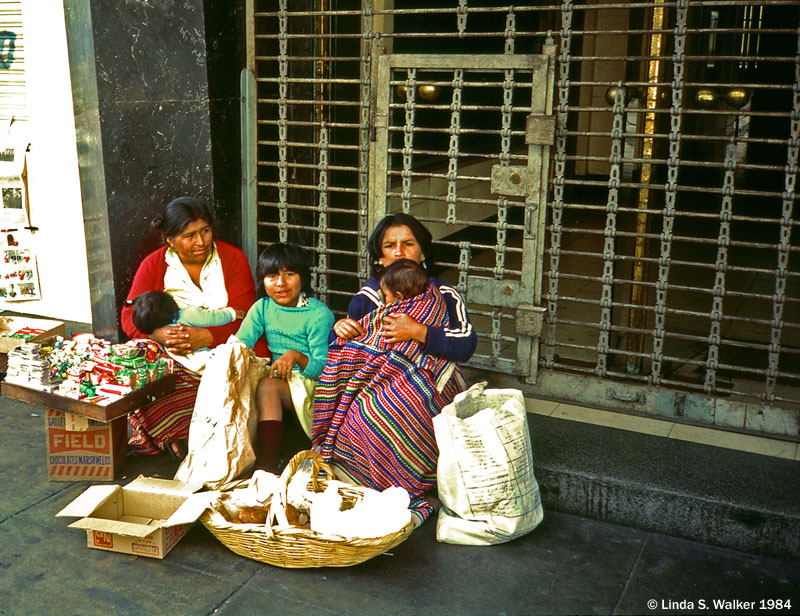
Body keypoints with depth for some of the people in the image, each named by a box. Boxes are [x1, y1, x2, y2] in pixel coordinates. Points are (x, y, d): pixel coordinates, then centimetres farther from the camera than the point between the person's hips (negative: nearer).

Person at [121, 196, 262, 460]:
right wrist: (159, 334, -22)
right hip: (171, 357, 1)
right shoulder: (153, 265, 6)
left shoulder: (233, 258, 2)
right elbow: (130, 315, 0)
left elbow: (242, 317, -7)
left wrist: (204, 336, -25)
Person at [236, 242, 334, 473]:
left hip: (313, 385, -5)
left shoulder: (318, 314, -9)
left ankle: (267, 465, -33)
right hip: (281, 380, 5)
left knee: (268, 386, -31)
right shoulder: (262, 308, 7)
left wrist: (297, 356, -32)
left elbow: (325, 368, -14)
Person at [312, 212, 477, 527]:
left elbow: (466, 345, -10)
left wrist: (417, 331, -20)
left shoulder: (443, 297, 5)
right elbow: (349, 350, 20)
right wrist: (341, 327, -4)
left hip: (425, 386, -3)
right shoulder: (368, 295, 14)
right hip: (374, 386, 3)